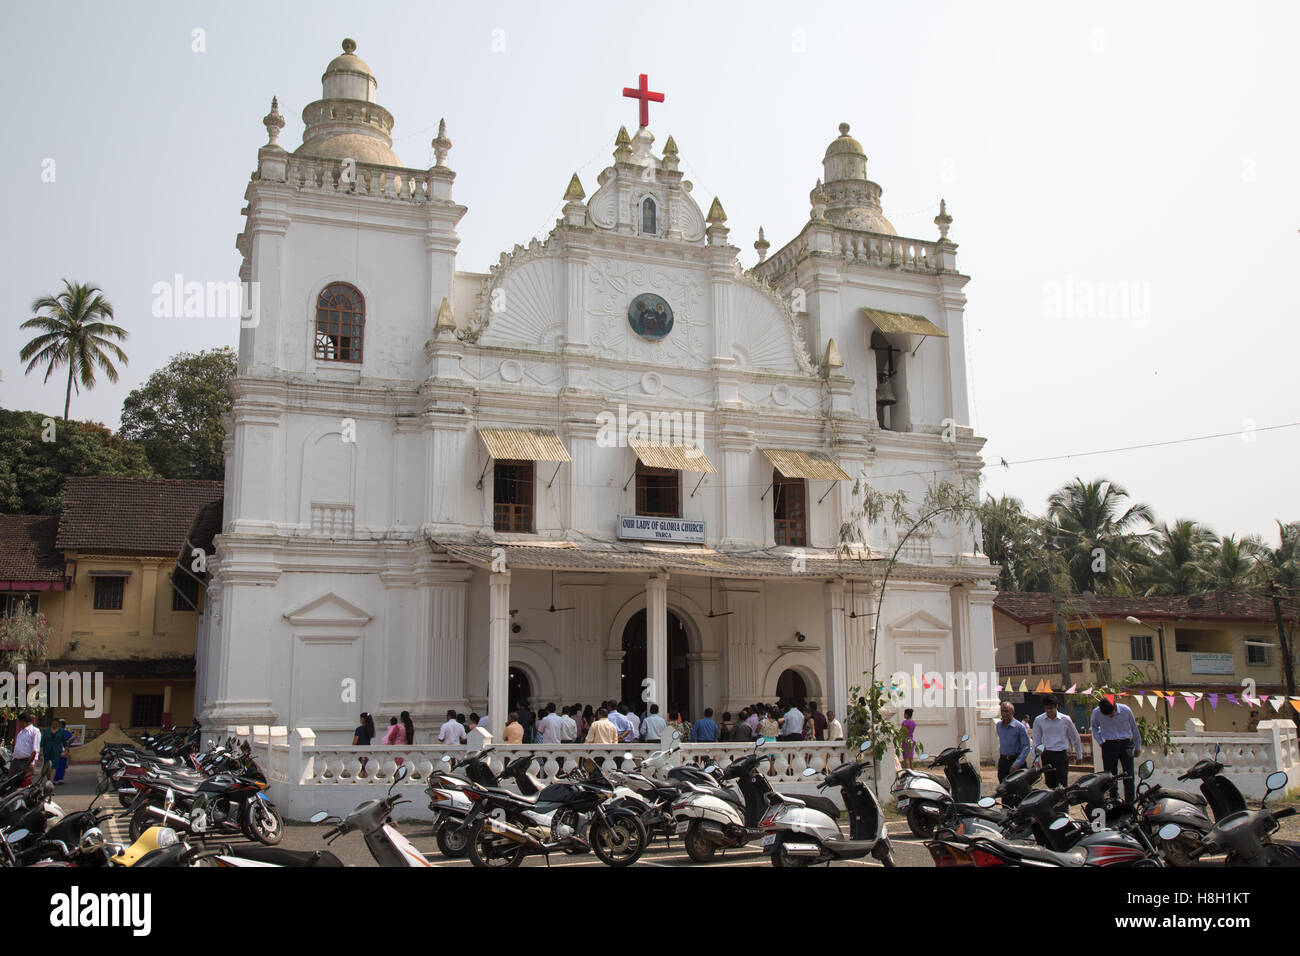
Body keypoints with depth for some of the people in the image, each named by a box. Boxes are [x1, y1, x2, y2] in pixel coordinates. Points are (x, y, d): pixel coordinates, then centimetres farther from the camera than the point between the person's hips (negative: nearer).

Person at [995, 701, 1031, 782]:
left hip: (1016, 759, -5)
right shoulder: (999, 725, 9)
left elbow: (1026, 747, -13)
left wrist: (1017, 764, -21)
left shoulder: (1020, 727, -10)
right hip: (1003, 760, 5)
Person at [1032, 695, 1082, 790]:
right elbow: (1036, 740, 9)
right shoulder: (1038, 720, 2)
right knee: (1050, 784, 6)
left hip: (1062, 755, -2)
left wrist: (1079, 755, 19)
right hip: (1047, 756, 2)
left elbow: (1075, 738, 12)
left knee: (1062, 785, -8)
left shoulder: (1065, 720, -1)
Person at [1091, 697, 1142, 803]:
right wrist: (1100, 742, 6)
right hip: (1109, 745, 1)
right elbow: (1094, 726, 17)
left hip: (1126, 745, -1)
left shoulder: (1126, 710, -7)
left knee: (1129, 778, -4)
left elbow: (1134, 728, 9)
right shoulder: (1096, 712, -5)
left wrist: (1138, 747, 17)